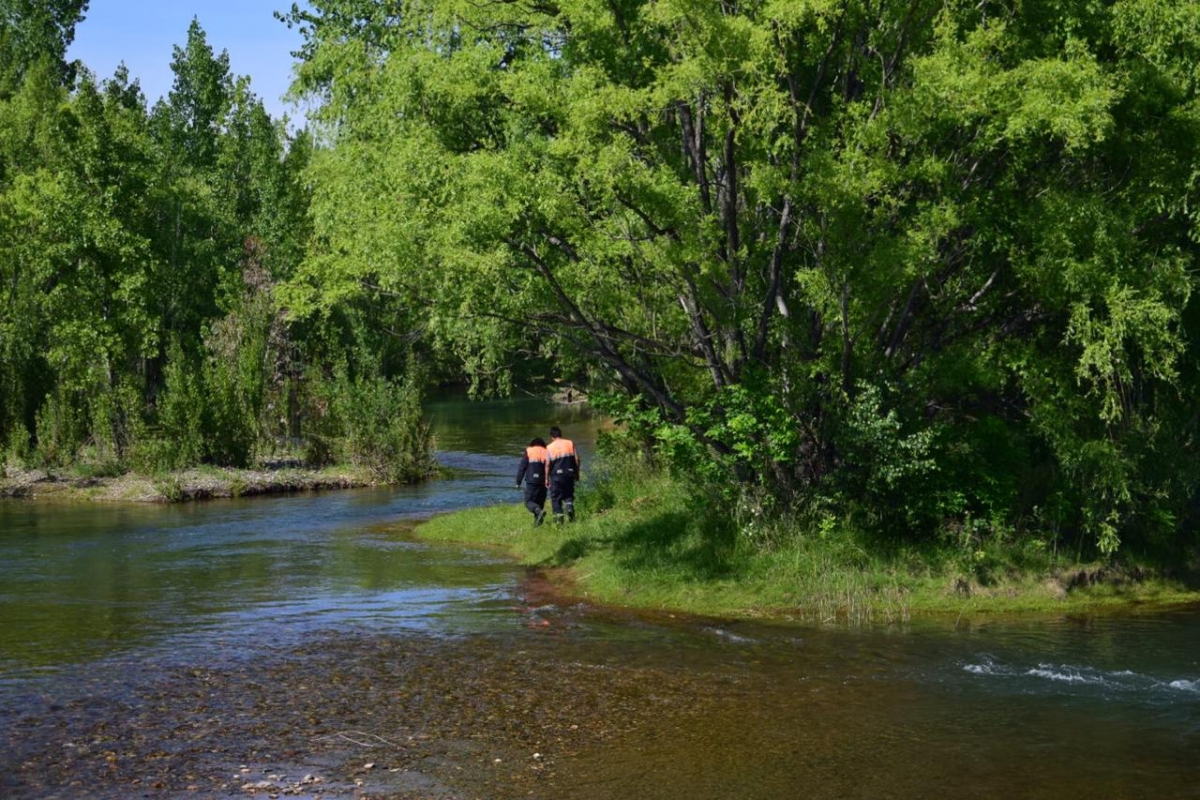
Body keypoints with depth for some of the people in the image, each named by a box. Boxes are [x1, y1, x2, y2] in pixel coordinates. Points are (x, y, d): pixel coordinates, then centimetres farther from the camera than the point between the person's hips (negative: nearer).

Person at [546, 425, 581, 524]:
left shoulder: (549, 447, -2)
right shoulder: (570, 443, 4)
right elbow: (577, 459, 2)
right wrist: (577, 473, 12)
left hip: (556, 475, -2)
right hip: (569, 474, 2)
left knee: (556, 497, 8)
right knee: (569, 494, 17)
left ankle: (559, 516, 1)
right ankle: (569, 507, -10)